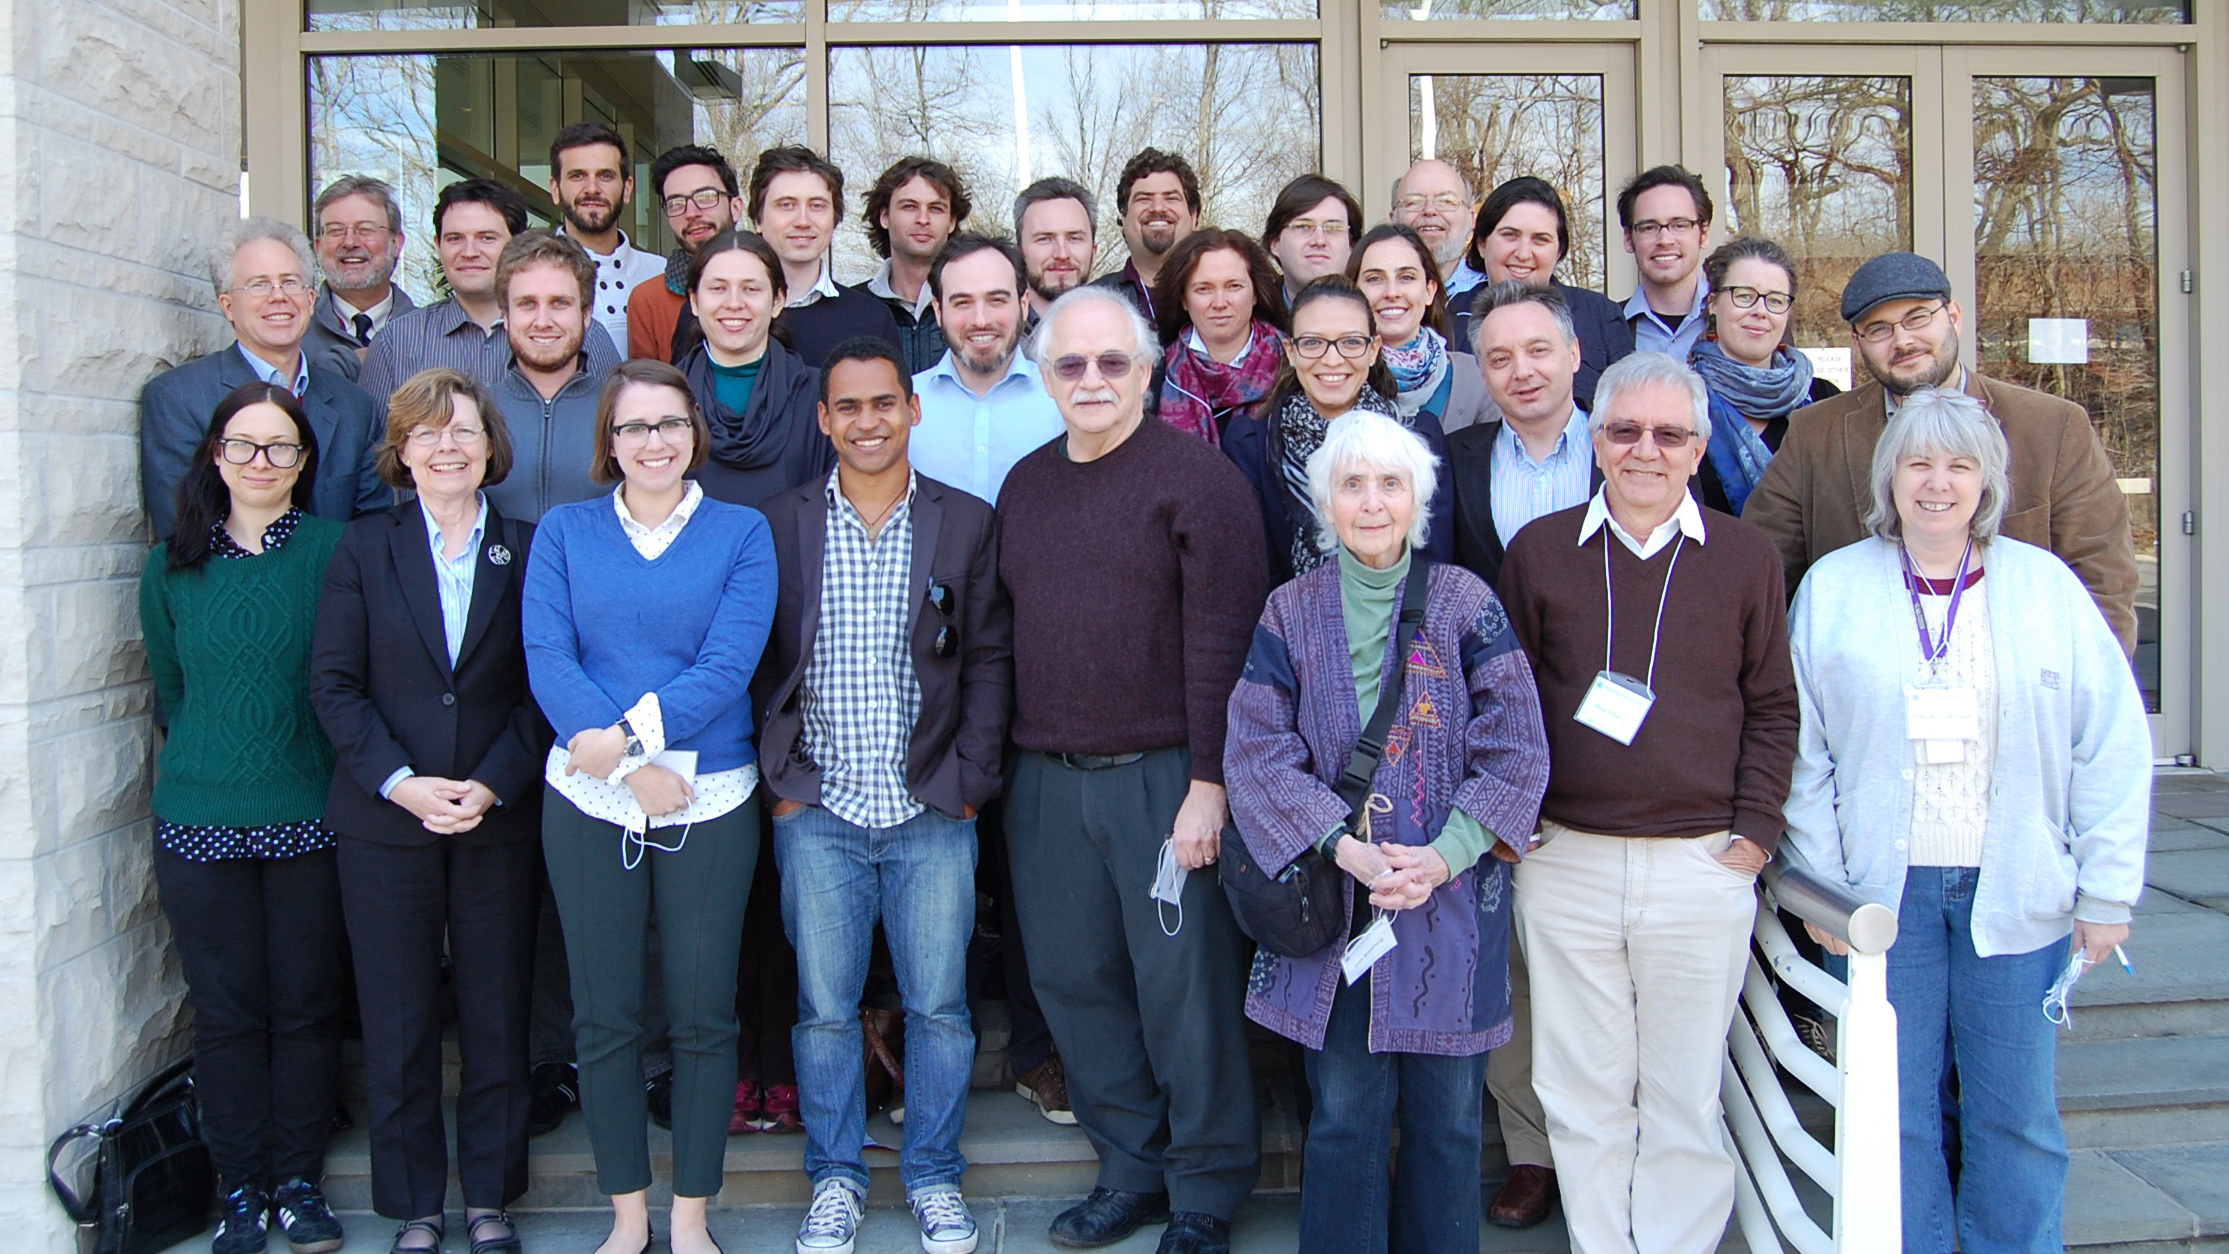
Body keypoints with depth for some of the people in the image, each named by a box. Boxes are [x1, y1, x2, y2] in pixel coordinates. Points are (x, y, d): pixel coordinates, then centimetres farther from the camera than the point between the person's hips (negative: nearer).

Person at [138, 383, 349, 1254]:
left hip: (310, 818, -2)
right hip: (199, 822, 2)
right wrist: (216, 758, 10)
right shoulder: (173, 567, 5)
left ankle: (299, 1181, 22)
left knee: (307, 1006, 7)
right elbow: (170, 690, 14)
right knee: (226, 1011, 9)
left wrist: (340, 779, -3)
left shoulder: (334, 550, -3)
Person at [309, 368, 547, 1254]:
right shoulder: (364, 548, 4)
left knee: (497, 1014, 8)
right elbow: (334, 683, -1)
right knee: (397, 1020, 7)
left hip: (498, 819, 0)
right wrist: (399, 781, -13)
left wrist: (493, 785, -12)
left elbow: (541, 688, 0)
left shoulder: (526, 549, 3)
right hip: (384, 819, 0)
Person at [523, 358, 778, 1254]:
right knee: (604, 1017, 8)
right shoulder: (564, 532, 7)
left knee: (703, 1015, 5)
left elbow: (730, 663, -8)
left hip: (711, 801, -1)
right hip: (588, 802, 1)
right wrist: (634, 767, -14)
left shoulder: (740, 533, 2)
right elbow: (546, 659, -4)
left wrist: (629, 733, -18)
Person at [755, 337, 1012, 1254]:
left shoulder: (966, 523, 2)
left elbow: (988, 659, 3)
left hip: (932, 813, 0)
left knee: (938, 1006, 7)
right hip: (817, 811, 0)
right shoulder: (779, 525, 2)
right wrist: (778, 780, -3)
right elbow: (757, 662, 4)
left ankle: (934, 1176, 26)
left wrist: (971, 783, -3)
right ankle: (835, 1178, 26)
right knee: (825, 1008, 8)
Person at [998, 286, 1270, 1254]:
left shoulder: (1196, 475, -6)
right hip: (1046, 780, 6)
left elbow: (1223, 638, -12)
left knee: (1185, 986, 1)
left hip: (1163, 776, -6)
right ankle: (1131, 1169, 27)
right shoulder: (1024, 485, 14)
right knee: (1075, 981, 10)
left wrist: (1209, 781, -16)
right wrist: (1006, 763, 12)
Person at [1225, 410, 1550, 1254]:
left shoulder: (1465, 604, 0)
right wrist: (1344, 845, -16)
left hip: (1453, 902, 0)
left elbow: (1515, 748, -5)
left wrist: (1446, 853, -16)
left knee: (1447, 1112, 9)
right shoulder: (1292, 613, 2)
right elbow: (1257, 748, -5)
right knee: (1343, 1111, 7)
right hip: (1330, 895, 0)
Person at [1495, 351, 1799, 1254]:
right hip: (1564, 864, 1)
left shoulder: (1744, 555, 5)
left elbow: (1772, 706, 6)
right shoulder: (1538, 550, 5)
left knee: (1685, 1098, 9)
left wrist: (1755, 831, -2)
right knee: (1582, 1094, 9)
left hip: (1702, 866, 0)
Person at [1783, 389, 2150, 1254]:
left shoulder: (2047, 585, 3)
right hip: (1883, 890, 0)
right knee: (1895, 1107, 6)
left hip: (2017, 892, 1)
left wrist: (2106, 891, 0)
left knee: (2017, 1109, 8)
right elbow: (1802, 752, 3)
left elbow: (2113, 750, 3)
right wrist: (1822, 887, -1)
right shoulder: (1832, 587, 2)